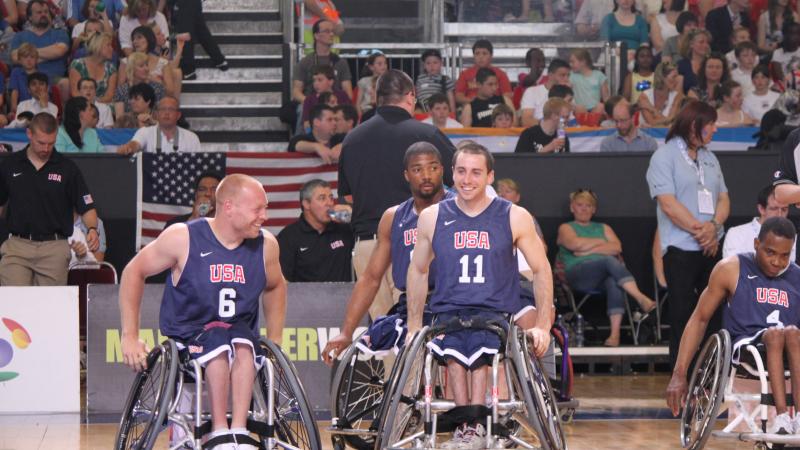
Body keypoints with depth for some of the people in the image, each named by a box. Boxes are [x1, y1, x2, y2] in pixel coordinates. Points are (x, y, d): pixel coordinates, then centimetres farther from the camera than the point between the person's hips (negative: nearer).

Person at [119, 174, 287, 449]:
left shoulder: (266, 245, 0)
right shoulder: (183, 238, -11)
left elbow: (275, 287, 21)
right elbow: (134, 272, -2)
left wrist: (275, 341, 15)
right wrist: (129, 337, -5)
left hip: (241, 334, 3)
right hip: (186, 340, -3)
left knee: (243, 345, -33)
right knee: (218, 343, -36)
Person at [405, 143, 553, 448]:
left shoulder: (514, 217, 5)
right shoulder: (432, 218, 9)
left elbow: (541, 271, 8)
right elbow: (418, 272, 20)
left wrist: (543, 326, 0)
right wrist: (414, 327, 17)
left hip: (496, 313, -1)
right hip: (447, 314, 1)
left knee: (479, 343, -36)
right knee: (452, 347, -35)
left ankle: (472, 425, -36)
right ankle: (469, 425, -37)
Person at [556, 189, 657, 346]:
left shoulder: (603, 228, 30)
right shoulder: (566, 228, 21)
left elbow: (616, 248, 9)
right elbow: (575, 244, -4)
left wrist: (589, 250, -1)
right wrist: (601, 242, 8)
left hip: (603, 276, 3)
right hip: (578, 275, -3)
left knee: (614, 282, -37)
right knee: (610, 261, -34)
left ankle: (615, 333, -48)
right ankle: (642, 299, -47)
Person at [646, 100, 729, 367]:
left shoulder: (709, 159, 18)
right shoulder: (664, 157, -3)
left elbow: (723, 199, 12)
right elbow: (668, 204, -12)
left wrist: (713, 226, -8)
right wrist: (699, 230, -13)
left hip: (712, 247, 6)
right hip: (681, 250, -6)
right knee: (683, 315, -4)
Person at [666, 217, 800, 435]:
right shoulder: (731, 270, 5)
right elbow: (700, 319, 7)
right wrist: (679, 374, -1)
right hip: (743, 349, -2)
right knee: (775, 334, -35)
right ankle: (782, 417, -46)